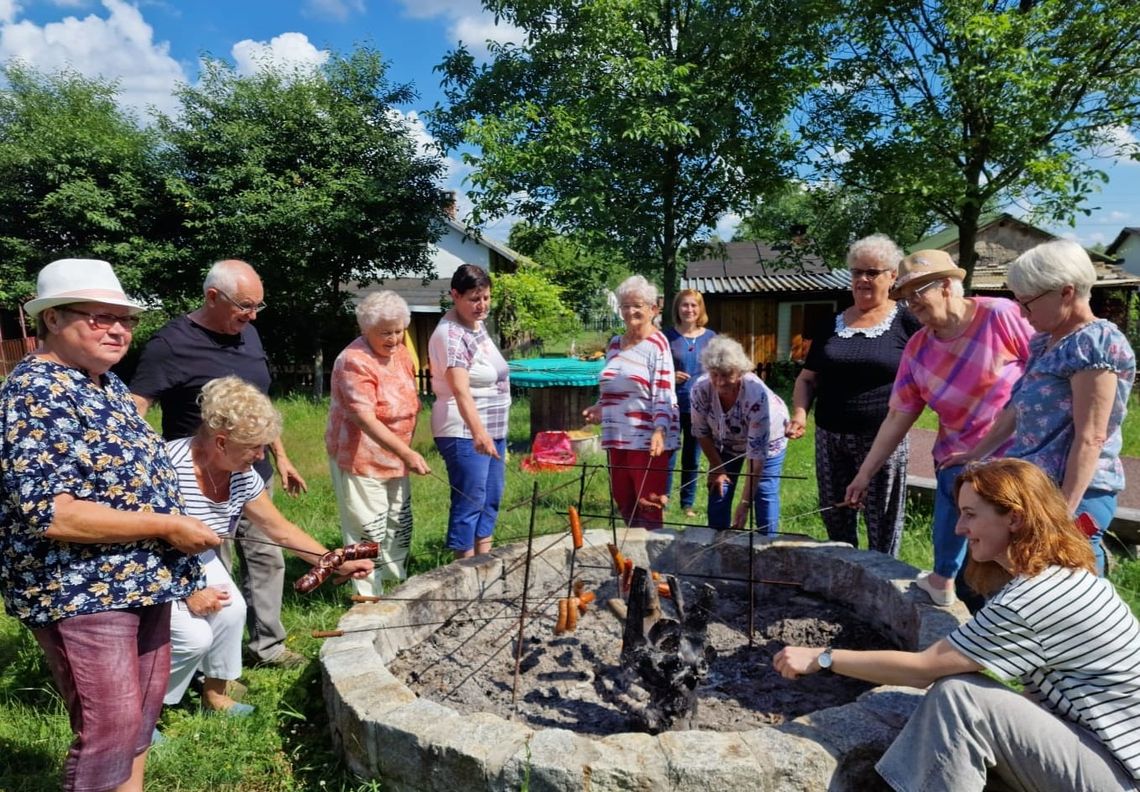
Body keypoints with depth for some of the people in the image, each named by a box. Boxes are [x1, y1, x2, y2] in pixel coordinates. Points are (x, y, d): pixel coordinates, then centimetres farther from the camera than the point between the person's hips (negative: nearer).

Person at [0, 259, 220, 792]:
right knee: (109, 732, 2)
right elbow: (51, 514, -27)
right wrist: (168, 527, -22)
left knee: (142, 713, 20)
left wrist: (172, 522, 10)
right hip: (82, 594, -9)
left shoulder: (108, 385, 9)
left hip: (141, 579, 9)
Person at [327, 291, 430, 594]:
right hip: (360, 458, -8)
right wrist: (407, 453, -37)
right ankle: (370, 597, 13)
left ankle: (397, 583, 36)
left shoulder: (401, 353, 4)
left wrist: (406, 452, 13)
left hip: (395, 457, 9)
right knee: (369, 532, -2)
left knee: (399, 525, 18)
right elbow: (365, 419, -31)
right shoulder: (355, 361, -22)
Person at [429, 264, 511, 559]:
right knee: (469, 501, -3)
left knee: (491, 498, 16)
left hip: (494, 428, 10)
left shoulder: (478, 324, 9)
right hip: (465, 432, -9)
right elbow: (461, 390, -32)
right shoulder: (450, 334, -19)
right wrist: (478, 431, -45)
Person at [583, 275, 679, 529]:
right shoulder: (615, 343, 13)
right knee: (624, 503, 13)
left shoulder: (657, 343, -8)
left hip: (647, 437, -7)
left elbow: (664, 394, -13)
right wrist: (599, 407, 5)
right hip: (617, 436, 7)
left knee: (647, 504, -1)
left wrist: (659, 430, -25)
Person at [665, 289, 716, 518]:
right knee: (667, 458, 1)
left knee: (692, 458, 12)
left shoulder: (710, 337, 4)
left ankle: (688, 503, 24)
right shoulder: (668, 336, -3)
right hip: (672, 406, -2)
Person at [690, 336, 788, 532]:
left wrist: (744, 504, -38)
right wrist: (717, 467, -7)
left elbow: (756, 455, -38)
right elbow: (701, 431, -13)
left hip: (767, 441, -3)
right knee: (718, 492, 3)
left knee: (765, 495, -6)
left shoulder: (757, 396, -41)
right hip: (725, 441, 3)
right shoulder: (701, 388, -31)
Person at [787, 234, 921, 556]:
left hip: (883, 441, -4)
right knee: (836, 524, 15)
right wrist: (800, 413, -4)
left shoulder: (906, 322, -2)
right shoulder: (832, 324, 10)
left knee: (882, 530, 4)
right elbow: (807, 378, 12)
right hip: (830, 439, 4)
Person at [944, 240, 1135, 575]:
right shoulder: (1044, 342, 14)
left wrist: (1064, 512, -21)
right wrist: (975, 455, 28)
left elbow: (1090, 438, -18)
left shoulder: (1096, 343, -14)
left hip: (1072, 494, -9)